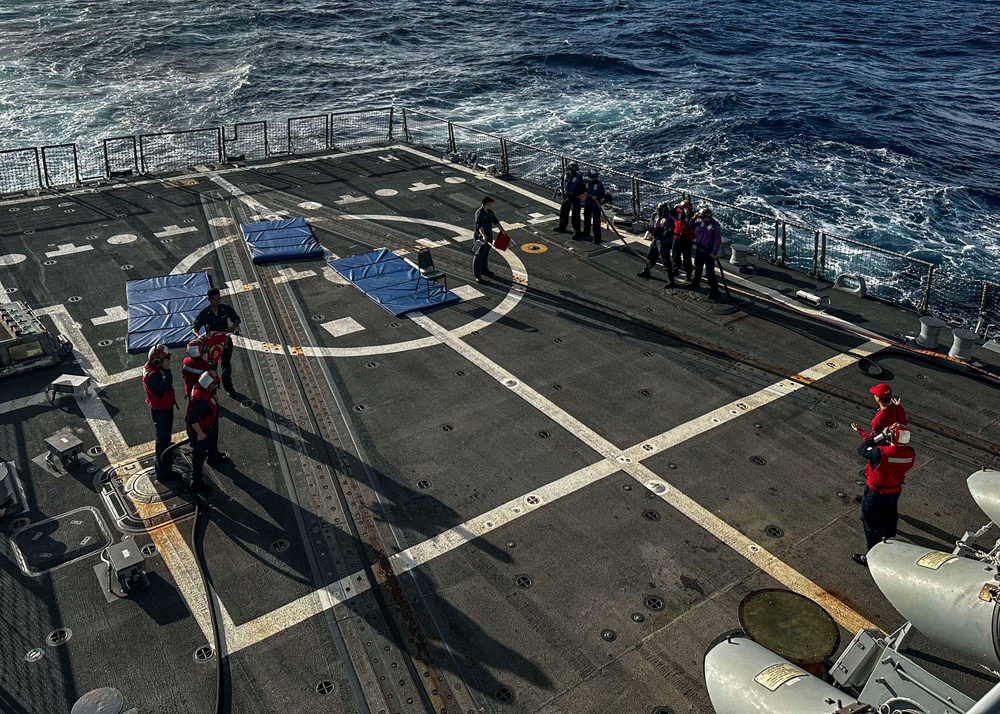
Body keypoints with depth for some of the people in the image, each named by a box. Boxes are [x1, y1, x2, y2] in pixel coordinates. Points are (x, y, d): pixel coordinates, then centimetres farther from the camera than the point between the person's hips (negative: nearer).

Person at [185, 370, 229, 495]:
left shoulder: (200, 387, -13)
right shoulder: (201, 401, -43)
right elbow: (192, 419, -40)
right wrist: (200, 433, -29)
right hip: (199, 431, -10)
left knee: (212, 442, 37)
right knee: (199, 457, 7)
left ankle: (213, 456, 68)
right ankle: (196, 483, 22)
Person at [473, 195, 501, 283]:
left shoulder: (490, 212, 5)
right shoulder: (479, 213, -22)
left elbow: (496, 221, 18)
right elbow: (479, 226, -34)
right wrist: (483, 235, -48)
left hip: (489, 237, 8)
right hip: (481, 238, -8)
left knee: (486, 254, 22)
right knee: (479, 256, -2)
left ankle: (484, 270, 39)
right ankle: (477, 275, 4)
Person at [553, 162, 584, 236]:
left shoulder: (579, 177, -17)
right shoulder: (566, 175, 0)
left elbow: (581, 190, -15)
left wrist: (573, 194, -20)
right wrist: (564, 191, 1)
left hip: (575, 199, -7)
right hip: (566, 197, 7)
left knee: (575, 215, -7)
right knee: (563, 212, 20)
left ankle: (576, 231, -1)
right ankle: (562, 226, 40)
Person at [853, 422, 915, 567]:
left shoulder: (881, 453, -35)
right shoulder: (910, 453, -18)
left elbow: (861, 449, -19)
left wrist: (880, 436, -16)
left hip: (876, 494, -6)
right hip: (895, 491, 6)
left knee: (871, 523, 12)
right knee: (889, 517, 31)